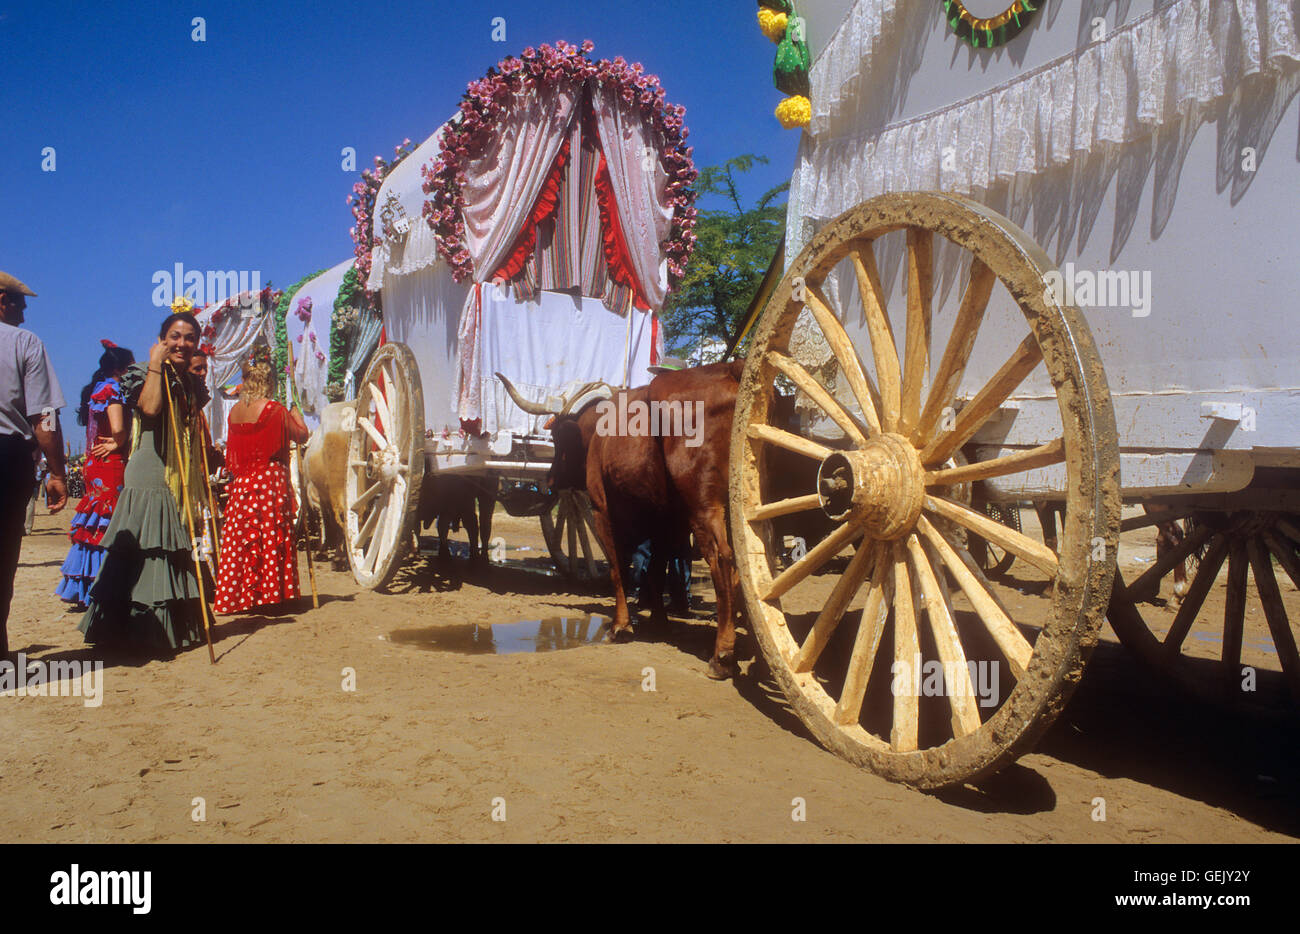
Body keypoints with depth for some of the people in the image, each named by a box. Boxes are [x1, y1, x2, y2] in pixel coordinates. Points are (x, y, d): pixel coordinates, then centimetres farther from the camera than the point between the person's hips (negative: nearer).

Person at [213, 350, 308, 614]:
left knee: (239, 538, 9)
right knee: (272, 538, 1)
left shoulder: (235, 411, 4)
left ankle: (234, 596, 14)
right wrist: (295, 412, 16)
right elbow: (302, 435, 1)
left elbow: (232, 453, 13)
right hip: (271, 481, -5)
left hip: (242, 483, 5)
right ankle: (270, 594, 4)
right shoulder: (275, 409, -11)